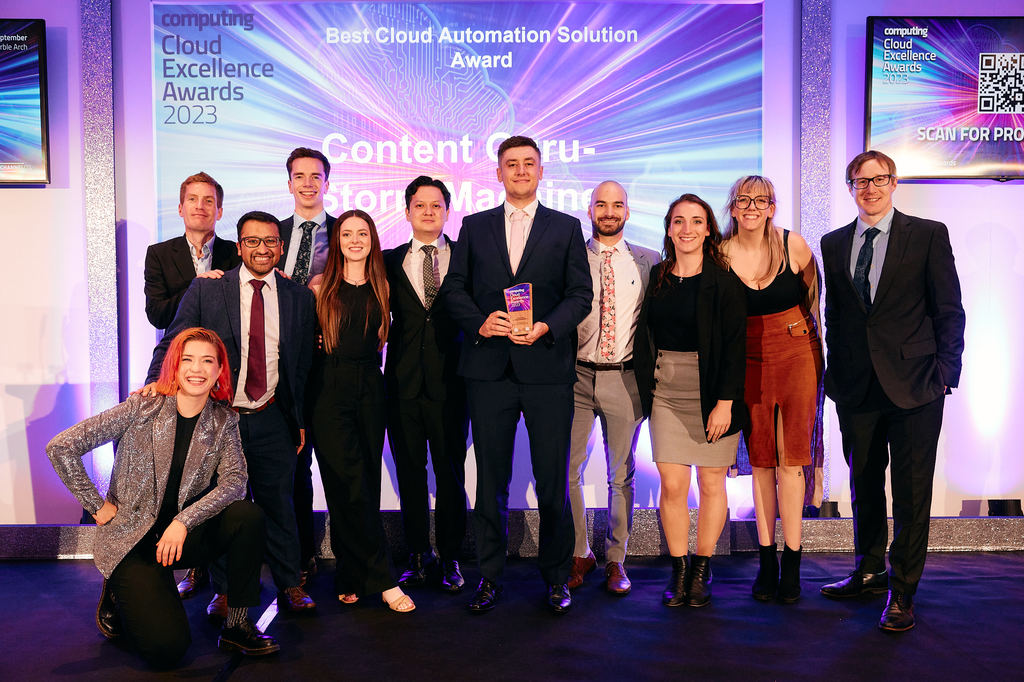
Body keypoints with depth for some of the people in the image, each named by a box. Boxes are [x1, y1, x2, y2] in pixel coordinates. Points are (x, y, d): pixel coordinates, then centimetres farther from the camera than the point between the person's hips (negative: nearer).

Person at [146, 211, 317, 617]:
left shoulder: (299, 298, 6)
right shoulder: (206, 290, 0)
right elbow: (173, 342, -3)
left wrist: (299, 420, 11)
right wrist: (156, 382, -21)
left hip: (272, 420, 1)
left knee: (279, 504, 7)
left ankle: (289, 586, 21)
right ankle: (224, 590, 24)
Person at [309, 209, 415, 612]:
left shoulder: (381, 288, 11)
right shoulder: (321, 287, 3)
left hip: (369, 388, 4)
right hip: (330, 388, -3)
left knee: (367, 484, 4)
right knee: (350, 484, -8)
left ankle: (351, 579, 16)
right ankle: (383, 580, -2)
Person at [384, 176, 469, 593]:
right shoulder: (389, 261, 10)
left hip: (449, 381, -1)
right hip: (404, 382, 2)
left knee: (451, 472, 4)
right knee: (409, 472, 8)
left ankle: (450, 558, 18)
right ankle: (418, 556, 22)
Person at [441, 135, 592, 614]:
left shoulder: (567, 228, 10)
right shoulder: (474, 227, 13)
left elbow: (581, 294, 4)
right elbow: (454, 288, 9)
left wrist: (546, 327, -13)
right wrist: (480, 323, -9)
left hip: (547, 367, -1)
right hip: (489, 368, 1)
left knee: (553, 477, 4)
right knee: (490, 477, 7)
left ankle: (556, 575, 19)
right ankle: (490, 575, 20)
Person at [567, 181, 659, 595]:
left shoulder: (648, 262, 7)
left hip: (625, 378, 0)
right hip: (577, 376, 0)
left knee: (621, 474, 8)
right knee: (566, 470, 1)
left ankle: (615, 560, 22)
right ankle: (579, 554, 19)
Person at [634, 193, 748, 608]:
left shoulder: (723, 282, -4)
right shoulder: (657, 278, 7)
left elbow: (734, 344, -8)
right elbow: (645, 339, 11)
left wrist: (725, 402, -14)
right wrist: (646, 391, 5)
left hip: (712, 395, -2)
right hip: (666, 394, 3)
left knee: (711, 483, 6)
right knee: (672, 485, -1)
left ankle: (702, 570, 21)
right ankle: (678, 570, 14)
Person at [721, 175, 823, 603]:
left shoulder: (793, 245, -3)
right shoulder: (721, 253, -2)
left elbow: (814, 299, 10)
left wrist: (819, 350, 12)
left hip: (797, 356, -1)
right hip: (748, 361, 1)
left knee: (790, 458, -3)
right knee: (760, 459, 6)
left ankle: (792, 563, 6)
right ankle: (767, 560, 15)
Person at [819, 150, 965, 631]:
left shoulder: (928, 235, 0)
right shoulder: (833, 244, 10)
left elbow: (950, 311, -1)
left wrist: (944, 373, -7)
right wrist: (835, 372, 8)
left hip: (913, 386, -3)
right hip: (856, 388, 4)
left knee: (911, 492, 2)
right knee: (863, 484, 14)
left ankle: (902, 592, 15)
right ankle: (869, 571, 32)